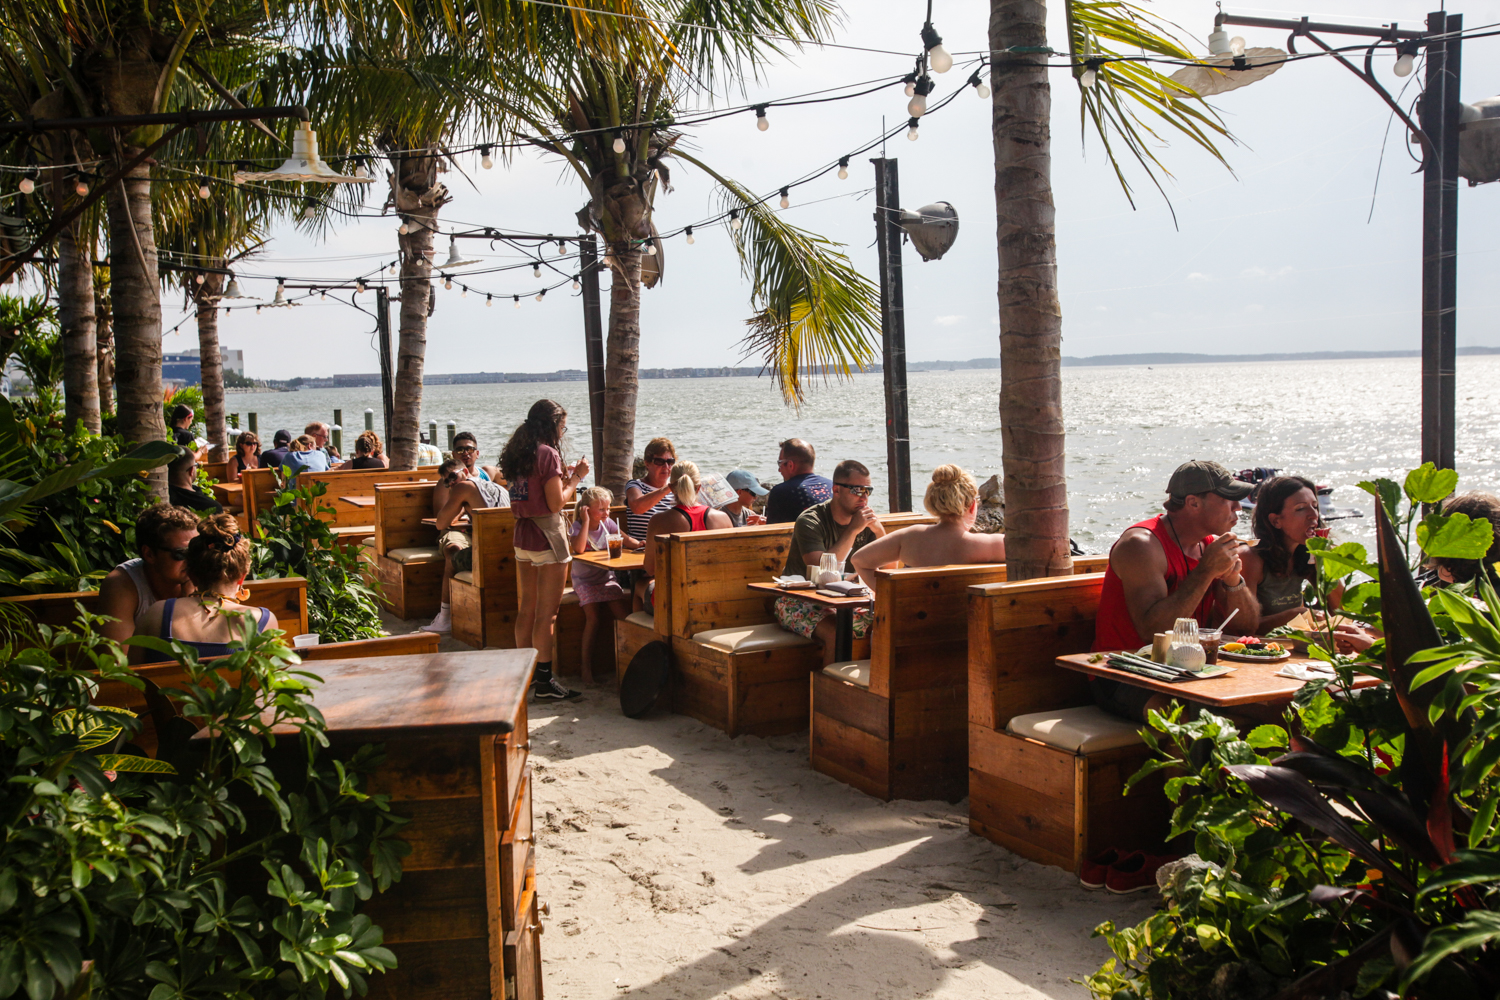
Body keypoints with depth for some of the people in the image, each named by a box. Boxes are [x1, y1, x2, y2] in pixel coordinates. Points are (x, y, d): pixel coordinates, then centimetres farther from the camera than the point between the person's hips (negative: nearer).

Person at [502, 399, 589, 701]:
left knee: (527, 608, 16)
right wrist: (576, 478, -5)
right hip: (547, 535, -8)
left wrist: (564, 477, 16)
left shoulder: (518, 453, 10)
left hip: (523, 535, 8)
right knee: (546, 613, -3)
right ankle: (544, 680, 0)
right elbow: (556, 503, -18)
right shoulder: (548, 453, -15)